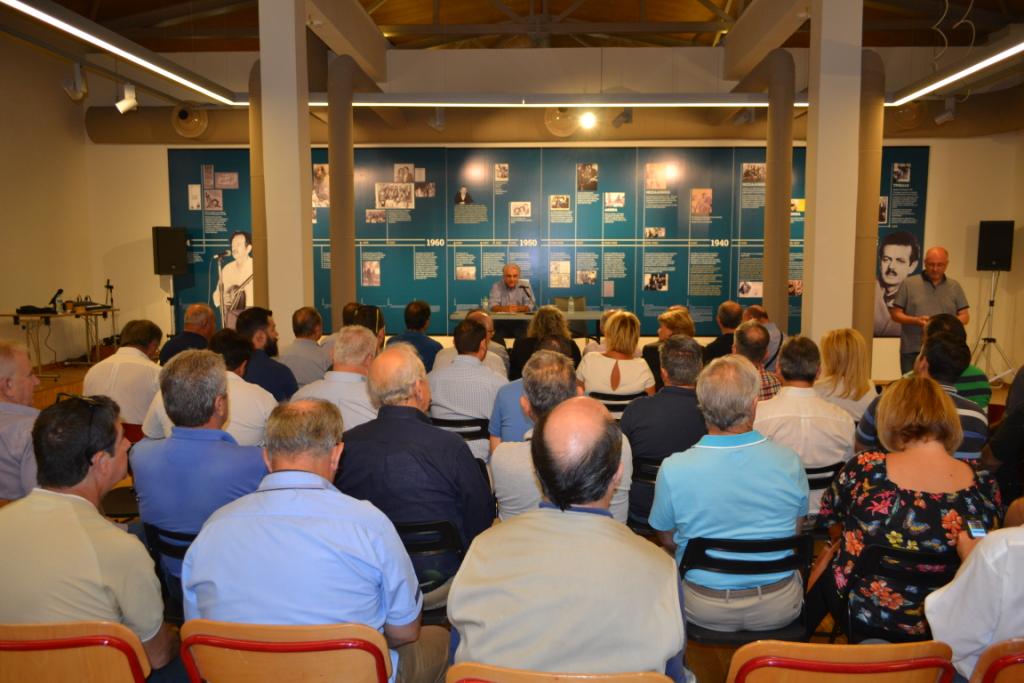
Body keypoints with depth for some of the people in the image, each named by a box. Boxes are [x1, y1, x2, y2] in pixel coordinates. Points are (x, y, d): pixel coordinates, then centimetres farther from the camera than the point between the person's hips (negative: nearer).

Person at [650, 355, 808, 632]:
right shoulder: (790, 462, -17)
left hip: (704, 610, -1)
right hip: (780, 609, 2)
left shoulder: (673, 469, -22)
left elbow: (668, 540, -4)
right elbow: (796, 528, 2)